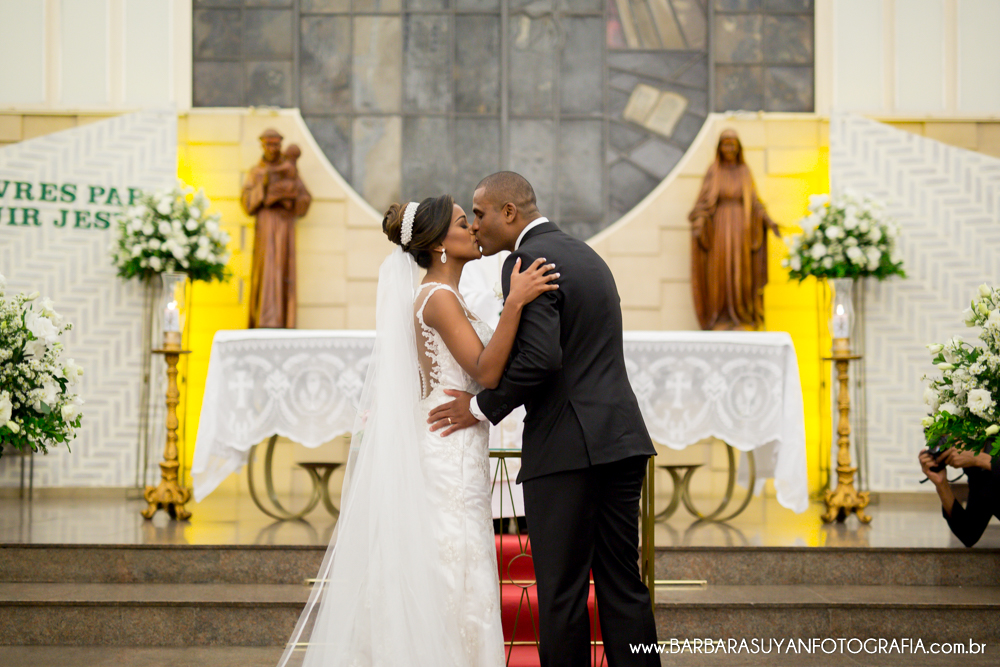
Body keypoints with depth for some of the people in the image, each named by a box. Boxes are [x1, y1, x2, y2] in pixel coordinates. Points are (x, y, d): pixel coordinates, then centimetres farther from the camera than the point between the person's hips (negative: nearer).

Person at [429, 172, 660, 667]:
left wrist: (483, 407, -8)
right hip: (619, 439, 9)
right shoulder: (585, 255, 20)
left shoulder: (527, 261, -8)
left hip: (565, 446, -8)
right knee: (622, 585, 9)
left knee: (561, 593, -2)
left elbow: (539, 357, -21)